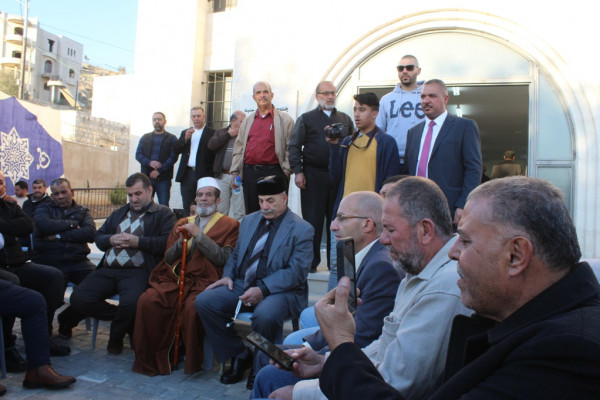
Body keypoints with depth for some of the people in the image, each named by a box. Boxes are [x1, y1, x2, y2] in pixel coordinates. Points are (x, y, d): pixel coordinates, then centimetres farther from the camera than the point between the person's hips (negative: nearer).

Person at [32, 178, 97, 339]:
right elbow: (44, 225, -8)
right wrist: (71, 224, 1)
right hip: (50, 263, -2)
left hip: (78, 261, 2)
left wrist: (59, 236, -5)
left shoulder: (82, 211, 20)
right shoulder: (44, 209, 18)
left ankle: (67, 320, 2)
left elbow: (90, 233, -1)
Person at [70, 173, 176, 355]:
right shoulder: (118, 213, 30)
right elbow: (98, 236, 25)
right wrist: (111, 239, 2)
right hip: (107, 270, 6)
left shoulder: (163, 213, 8)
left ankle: (116, 336, 3)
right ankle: (127, 321, 5)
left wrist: (137, 241, -13)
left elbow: (167, 243, -8)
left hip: (137, 271, -6)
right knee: (78, 299, -15)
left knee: (131, 303, -33)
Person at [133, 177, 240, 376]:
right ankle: (151, 359, -5)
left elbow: (223, 258, -8)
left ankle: (192, 361, -8)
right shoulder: (183, 223, 24)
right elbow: (168, 258, 19)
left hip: (203, 281, -4)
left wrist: (199, 235, -11)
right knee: (147, 300, -23)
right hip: (174, 278, 5)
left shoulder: (229, 225, 7)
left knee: (192, 307, -35)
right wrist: (180, 242, -1)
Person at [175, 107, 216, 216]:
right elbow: (176, 150, 7)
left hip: (204, 175, -5)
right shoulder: (185, 132, 18)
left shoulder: (212, 133, 1)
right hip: (187, 175, 5)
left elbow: (214, 153, -8)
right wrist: (185, 138, -8)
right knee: (187, 206, 8)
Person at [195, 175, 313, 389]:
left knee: (264, 315, -37)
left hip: (280, 291, -6)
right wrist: (228, 275, 1)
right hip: (242, 285, 6)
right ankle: (239, 356, 2)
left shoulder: (302, 229, -5)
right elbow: (236, 254, 24)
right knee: (204, 301, -14)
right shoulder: (249, 221, 16)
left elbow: (297, 272, -14)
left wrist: (263, 289, -24)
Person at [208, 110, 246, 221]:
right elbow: (211, 145, -4)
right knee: (221, 210, 8)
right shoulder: (221, 133, 15)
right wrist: (228, 134, -1)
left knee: (238, 212, -2)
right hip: (222, 176, 2)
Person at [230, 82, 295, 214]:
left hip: (274, 172, -4)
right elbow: (239, 147, 17)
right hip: (249, 172, 4)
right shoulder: (247, 121, 18)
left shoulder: (285, 119, 5)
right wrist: (234, 172, 9)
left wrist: (286, 171, -10)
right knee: (251, 214, 8)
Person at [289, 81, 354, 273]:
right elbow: (294, 146, 3)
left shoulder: (345, 120, 16)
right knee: (312, 220, 0)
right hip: (313, 175, -2)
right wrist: (298, 171, -8)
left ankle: (335, 261, 15)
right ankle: (311, 262, 10)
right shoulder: (306, 119, 9)